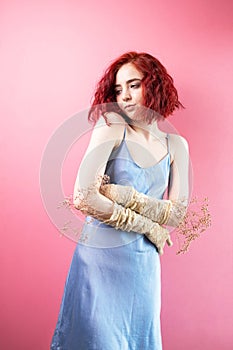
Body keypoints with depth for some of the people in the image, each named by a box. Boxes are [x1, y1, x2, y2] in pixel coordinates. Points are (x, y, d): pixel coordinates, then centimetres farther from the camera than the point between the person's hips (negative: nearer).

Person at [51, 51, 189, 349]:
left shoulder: (176, 146, 4)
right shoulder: (110, 130, -7)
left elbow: (176, 214, -3)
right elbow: (84, 197, -19)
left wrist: (122, 194, -16)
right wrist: (149, 227, -11)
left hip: (144, 262, 4)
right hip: (100, 257, -3)